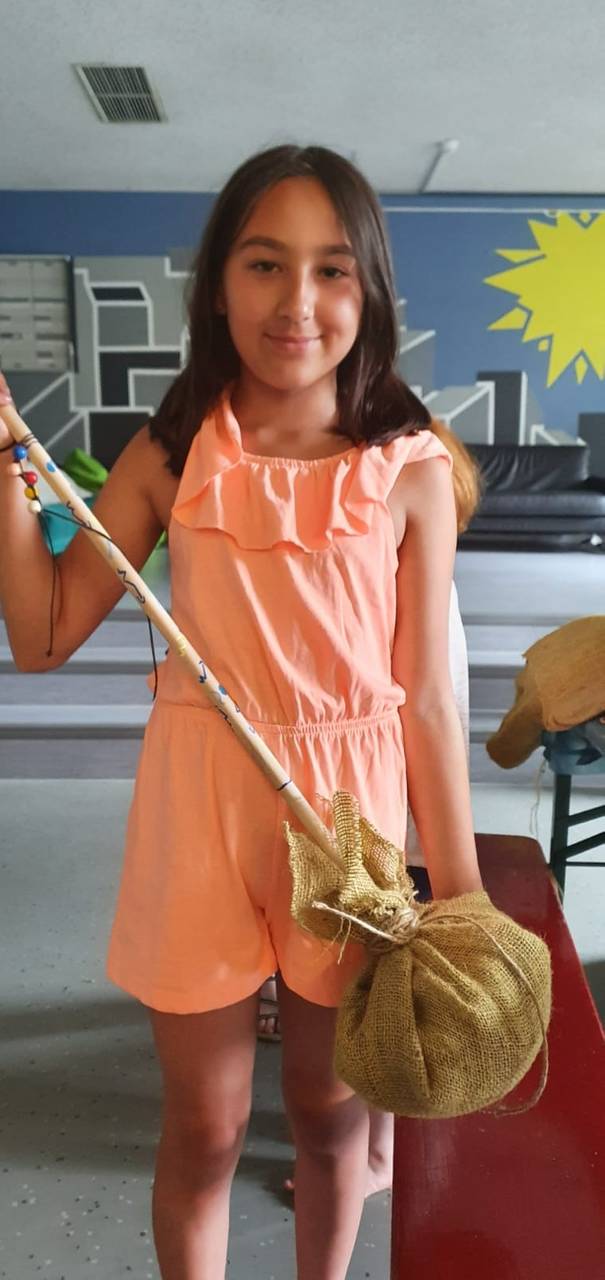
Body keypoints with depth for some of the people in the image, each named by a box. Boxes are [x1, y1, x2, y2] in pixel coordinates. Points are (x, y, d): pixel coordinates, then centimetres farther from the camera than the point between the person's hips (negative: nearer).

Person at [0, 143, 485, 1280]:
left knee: (329, 1106, 21)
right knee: (203, 1126, 16)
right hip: (197, 802, 1)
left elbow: (426, 695, -5)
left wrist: (459, 897, -3)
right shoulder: (172, 453, -2)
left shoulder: (410, 472, -6)